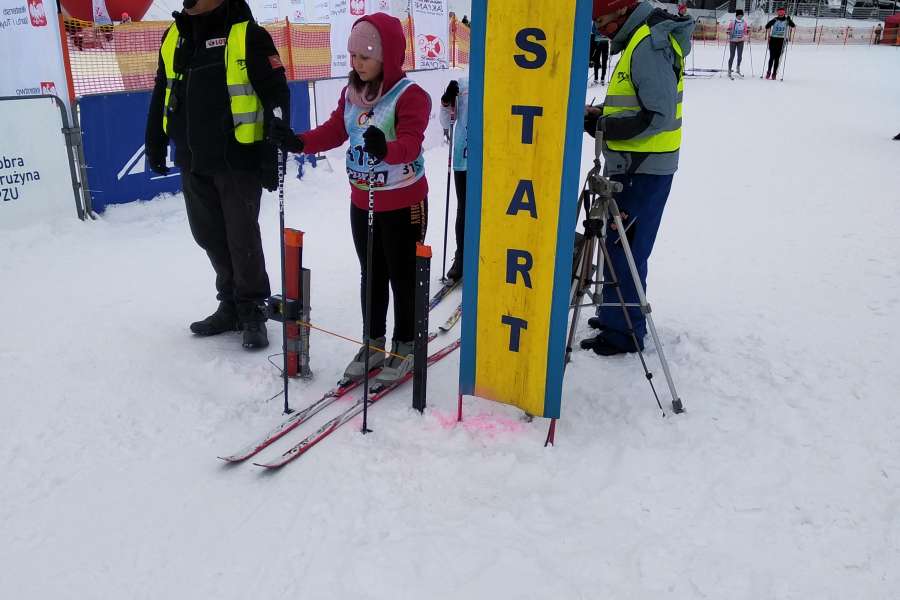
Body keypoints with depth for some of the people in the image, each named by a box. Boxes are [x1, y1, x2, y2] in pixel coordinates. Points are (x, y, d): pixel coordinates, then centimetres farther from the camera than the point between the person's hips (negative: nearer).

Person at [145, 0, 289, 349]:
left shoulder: (247, 35, -8)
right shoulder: (174, 37, 11)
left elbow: (276, 95, -11)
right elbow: (162, 94, 20)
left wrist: (273, 156, -16)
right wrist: (155, 145, 19)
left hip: (238, 160, -6)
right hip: (193, 162, 6)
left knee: (242, 237, 1)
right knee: (210, 236, 13)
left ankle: (252, 311, 17)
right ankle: (231, 305, 28)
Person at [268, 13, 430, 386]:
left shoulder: (410, 95, -17)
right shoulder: (351, 93, 4)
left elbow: (410, 144, -29)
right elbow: (334, 131, 3)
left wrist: (384, 148, -51)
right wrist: (297, 143, -13)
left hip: (403, 204, -6)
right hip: (362, 202, 7)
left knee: (403, 278, 7)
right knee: (371, 276, 16)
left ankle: (404, 348, 22)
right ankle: (373, 344, 30)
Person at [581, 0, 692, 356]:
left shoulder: (649, 45, -17)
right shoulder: (641, 40, 15)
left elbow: (660, 116, -23)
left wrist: (605, 126, -18)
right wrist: (603, 116, 5)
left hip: (642, 169, -10)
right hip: (635, 165, 10)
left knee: (624, 248, -4)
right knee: (620, 244, 18)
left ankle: (624, 331, 6)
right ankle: (617, 314, 32)